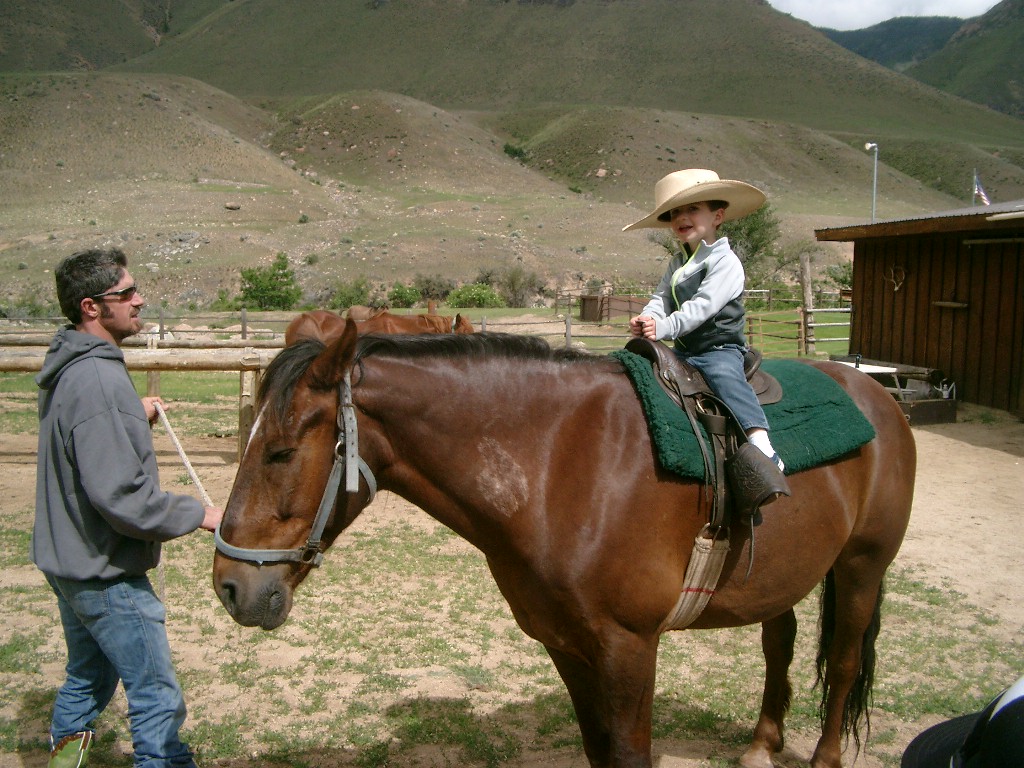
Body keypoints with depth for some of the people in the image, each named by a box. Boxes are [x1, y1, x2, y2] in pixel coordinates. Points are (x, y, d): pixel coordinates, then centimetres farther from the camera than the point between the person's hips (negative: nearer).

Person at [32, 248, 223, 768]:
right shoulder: (100, 380, -26)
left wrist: (135, 418, 17)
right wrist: (199, 515, -20)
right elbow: (119, 495, -29)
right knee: (158, 700, 1)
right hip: (106, 573, -10)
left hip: (68, 560, 10)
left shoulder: (67, 367, 6)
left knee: (87, 679, 28)